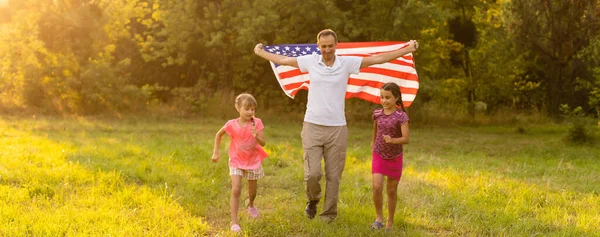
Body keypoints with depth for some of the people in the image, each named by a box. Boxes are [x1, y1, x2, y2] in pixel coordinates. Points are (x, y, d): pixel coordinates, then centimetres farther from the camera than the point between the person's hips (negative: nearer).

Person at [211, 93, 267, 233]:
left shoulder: (257, 123, -14)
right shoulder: (232, 125, -15)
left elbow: (263, 143, -15)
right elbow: (218, 134, 3)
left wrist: (256, 136, -35)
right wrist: (216, 152, 2)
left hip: (253, 161, 2)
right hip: (236, 161, -2)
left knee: (252, 192, 16)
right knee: (236, 190, -16)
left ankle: (251, 204, 53)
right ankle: (234, 222, -11)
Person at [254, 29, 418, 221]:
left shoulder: (347, 63, -1)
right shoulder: (310, 61, 3)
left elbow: (377, 59, 1)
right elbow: (283, 60, 17)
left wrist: (408, 49, -2)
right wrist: (260, 52, 28)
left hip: (337, 128, 0)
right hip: (312, 126, 0)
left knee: (333, 175, 5)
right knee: (312, 173, -6)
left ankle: (329, 213, 20)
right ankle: (313, 200, 25)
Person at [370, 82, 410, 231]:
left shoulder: (401, 116, -16)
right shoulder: (377, 113, -4)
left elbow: (406, 139, -20)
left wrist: (392, 140, -37)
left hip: (395, 157, -2)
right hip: (379, 156, 2)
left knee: (391, 191, 8)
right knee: (377, 187, -14)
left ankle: (390, 221, 24)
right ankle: (379, 217, 5)